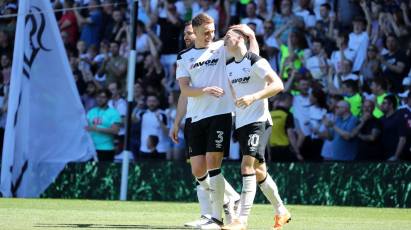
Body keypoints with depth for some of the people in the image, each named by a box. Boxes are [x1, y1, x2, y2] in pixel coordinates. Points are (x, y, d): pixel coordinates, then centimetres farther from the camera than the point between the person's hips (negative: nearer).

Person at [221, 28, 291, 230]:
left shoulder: (255, 61, -11)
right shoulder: (229, 66, 12)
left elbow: (278, 85, -20)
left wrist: (253, 97, -29)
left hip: (259, 121, -8)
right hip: (241, 122, 8)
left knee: (247, 166, -19)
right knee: (258, 172, 12)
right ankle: (281, 212, 27)